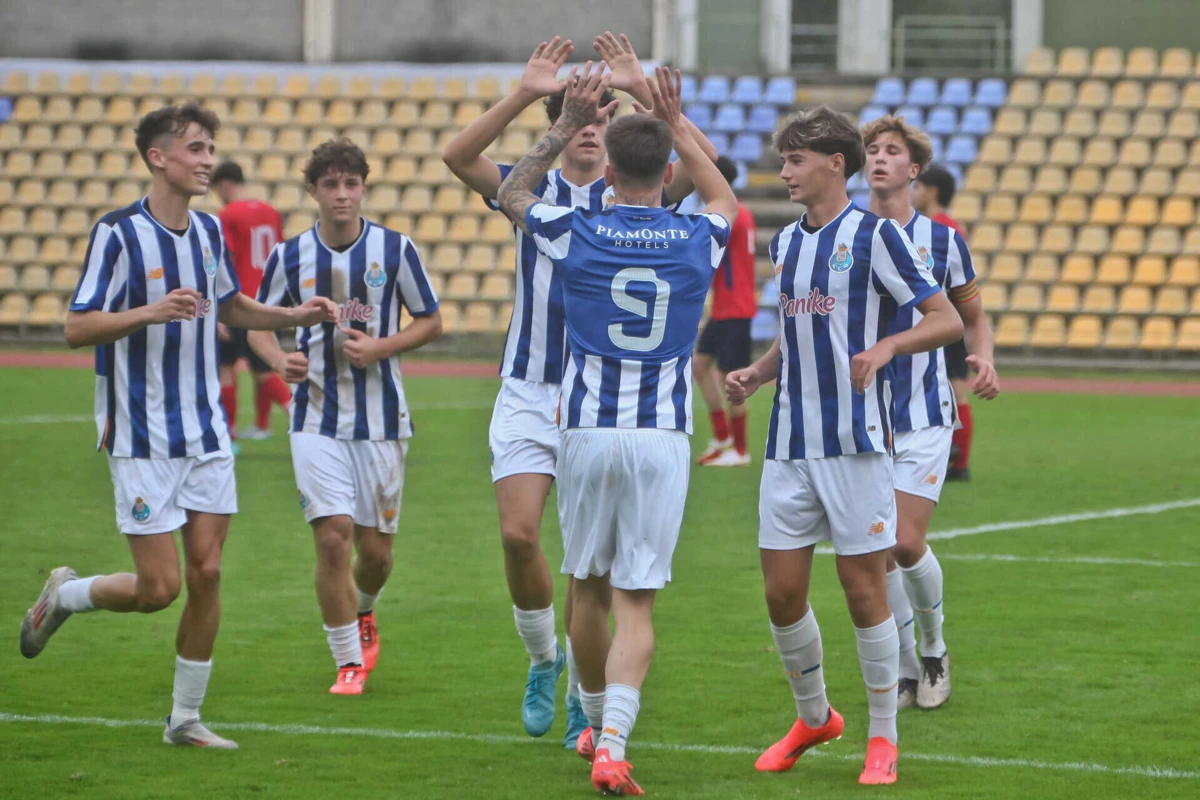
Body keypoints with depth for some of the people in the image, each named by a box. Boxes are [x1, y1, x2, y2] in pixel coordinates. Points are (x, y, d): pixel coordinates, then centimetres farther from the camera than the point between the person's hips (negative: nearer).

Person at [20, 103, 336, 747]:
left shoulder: (209, 230, 8)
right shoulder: (118, 233, -13)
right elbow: (77, 328, -15)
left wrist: (296, 316, 9)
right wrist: (150, 312, -29)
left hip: (206, 436, 6)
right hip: (141, 440, -6)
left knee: (207, 573, 2)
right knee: (159, 587, -7)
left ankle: (185, 719, 14)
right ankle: (63, 594, 22)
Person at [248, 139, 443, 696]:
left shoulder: (395, 249, -2)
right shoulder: (288, 257, 0)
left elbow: (430, 321, 5)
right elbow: (257, 325, 10)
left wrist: (380, 347, -13)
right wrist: (279, 359, -12)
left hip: (382, 418, 0)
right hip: (317, 417, 0)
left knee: (375, 550, 5)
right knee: (332, 539, -13)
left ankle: (362, 613, 40)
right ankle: (349, 662, 1)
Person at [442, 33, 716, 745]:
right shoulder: (530, 191, 5)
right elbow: (458, 156, -13)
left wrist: (643, 89, -22)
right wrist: (524, 94, -23)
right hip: (528, 392, 1)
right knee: (519, 534, -11)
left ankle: (583, 695, 10)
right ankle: (543, 658, 14)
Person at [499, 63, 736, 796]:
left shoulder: (575, 235, -5)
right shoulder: (695, 242, -1)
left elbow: (514, 192, 17)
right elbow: (725, 199, 25)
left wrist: (567, 126, 14)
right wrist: (678, 126, 24)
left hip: (588, 431, 0)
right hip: (663, 436, 0)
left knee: (590, 590, 17)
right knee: (636, 603, -3)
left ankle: (596, 725, 32)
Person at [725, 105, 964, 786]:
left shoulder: (874, 235, -7)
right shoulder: (786, 243, 14)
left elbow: (947, 320, -8)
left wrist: (885, 347, -25)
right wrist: (757, 374, 8)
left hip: (855, 442, -6)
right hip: (790, 445, 6)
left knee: (865, 589, -3)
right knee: (782, 591, 5)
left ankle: (883, 738, 8)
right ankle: (814, 717, 25)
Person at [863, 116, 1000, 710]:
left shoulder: (941, 239, 0)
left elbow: (972, 316, 11)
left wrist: (984, 359, -10)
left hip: (924, 416, -2)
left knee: (906, 542, -11)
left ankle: (934, 649, 15)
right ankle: (905, 671, 16)